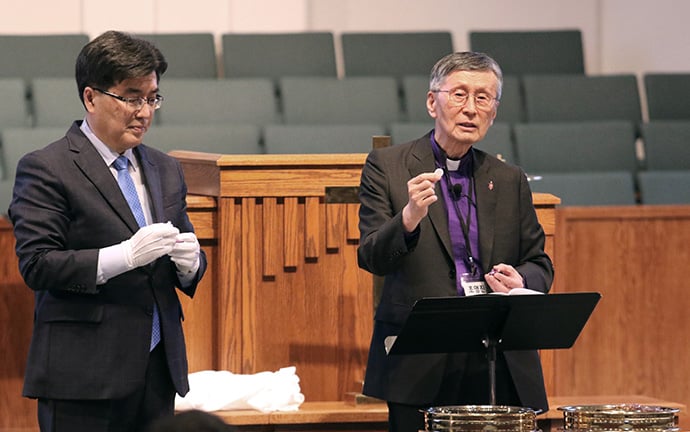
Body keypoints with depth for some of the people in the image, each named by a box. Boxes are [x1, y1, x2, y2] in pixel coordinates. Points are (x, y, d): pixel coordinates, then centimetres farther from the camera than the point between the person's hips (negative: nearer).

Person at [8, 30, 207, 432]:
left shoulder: (166, 170, 17)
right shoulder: (46, 169, -4)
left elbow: (188, 269, 21)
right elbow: (36, 265, -13)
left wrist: (189, 261, -4)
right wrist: (124, 256, -21)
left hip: (158, 369, 6)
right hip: (83, 374, -6)